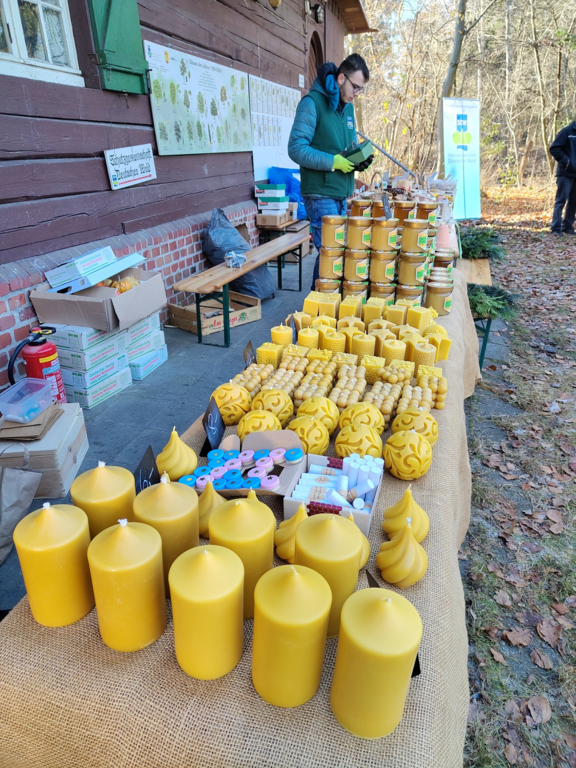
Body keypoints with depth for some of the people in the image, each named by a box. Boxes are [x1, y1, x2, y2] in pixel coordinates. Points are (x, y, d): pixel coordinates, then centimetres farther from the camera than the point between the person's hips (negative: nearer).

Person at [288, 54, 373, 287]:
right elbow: (296, 148, -15)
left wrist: (359, 159, 2)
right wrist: (333, 161, -20)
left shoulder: (348, 107, 16)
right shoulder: (312, 102, -8)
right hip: (320, 194, -8)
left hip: (341, 194, 8)